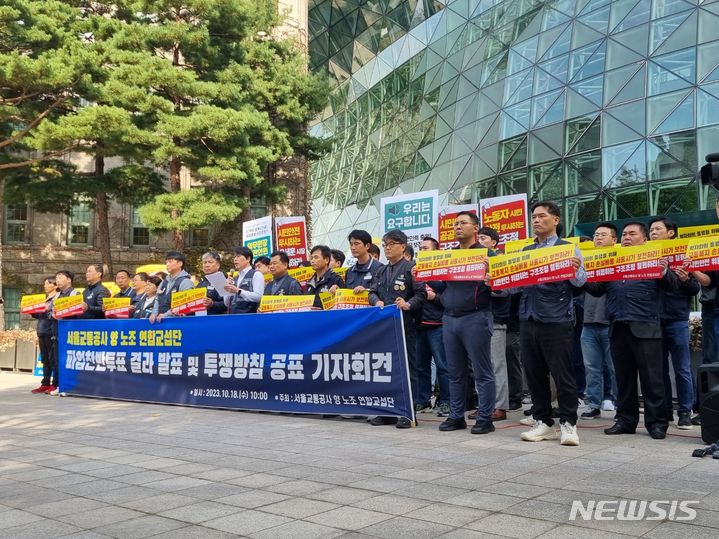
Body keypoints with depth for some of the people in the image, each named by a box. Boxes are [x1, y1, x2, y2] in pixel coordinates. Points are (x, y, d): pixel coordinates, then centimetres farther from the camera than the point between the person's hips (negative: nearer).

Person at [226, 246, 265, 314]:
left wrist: (238, 291, -19)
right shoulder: (235, 279, 19)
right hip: (233, 315, 6)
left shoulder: (256, 274, -1)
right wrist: (227, 290, 0)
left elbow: (258, 297, -15)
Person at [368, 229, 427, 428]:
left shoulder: (410, 268, -3)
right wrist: (376, 301, -4)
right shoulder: (382, 271, 19)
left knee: (408, 368, -1)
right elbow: (372, 292, 17)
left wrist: (408, 305, -26)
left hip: (404, 324, -7)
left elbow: (421, 294, -9)